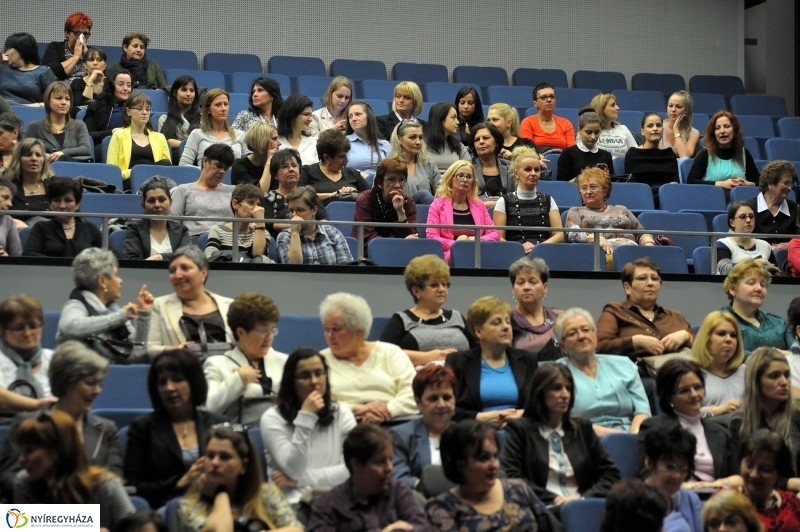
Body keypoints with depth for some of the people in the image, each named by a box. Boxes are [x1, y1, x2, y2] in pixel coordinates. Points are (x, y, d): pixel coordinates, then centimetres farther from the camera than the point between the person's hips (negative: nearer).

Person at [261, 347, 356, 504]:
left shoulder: (342, 413, 10)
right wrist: (305, 417, -15)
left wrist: (301, 479, -8)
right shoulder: (272, 418, 0)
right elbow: (294, 471, -10)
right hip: (294, 501, -3)